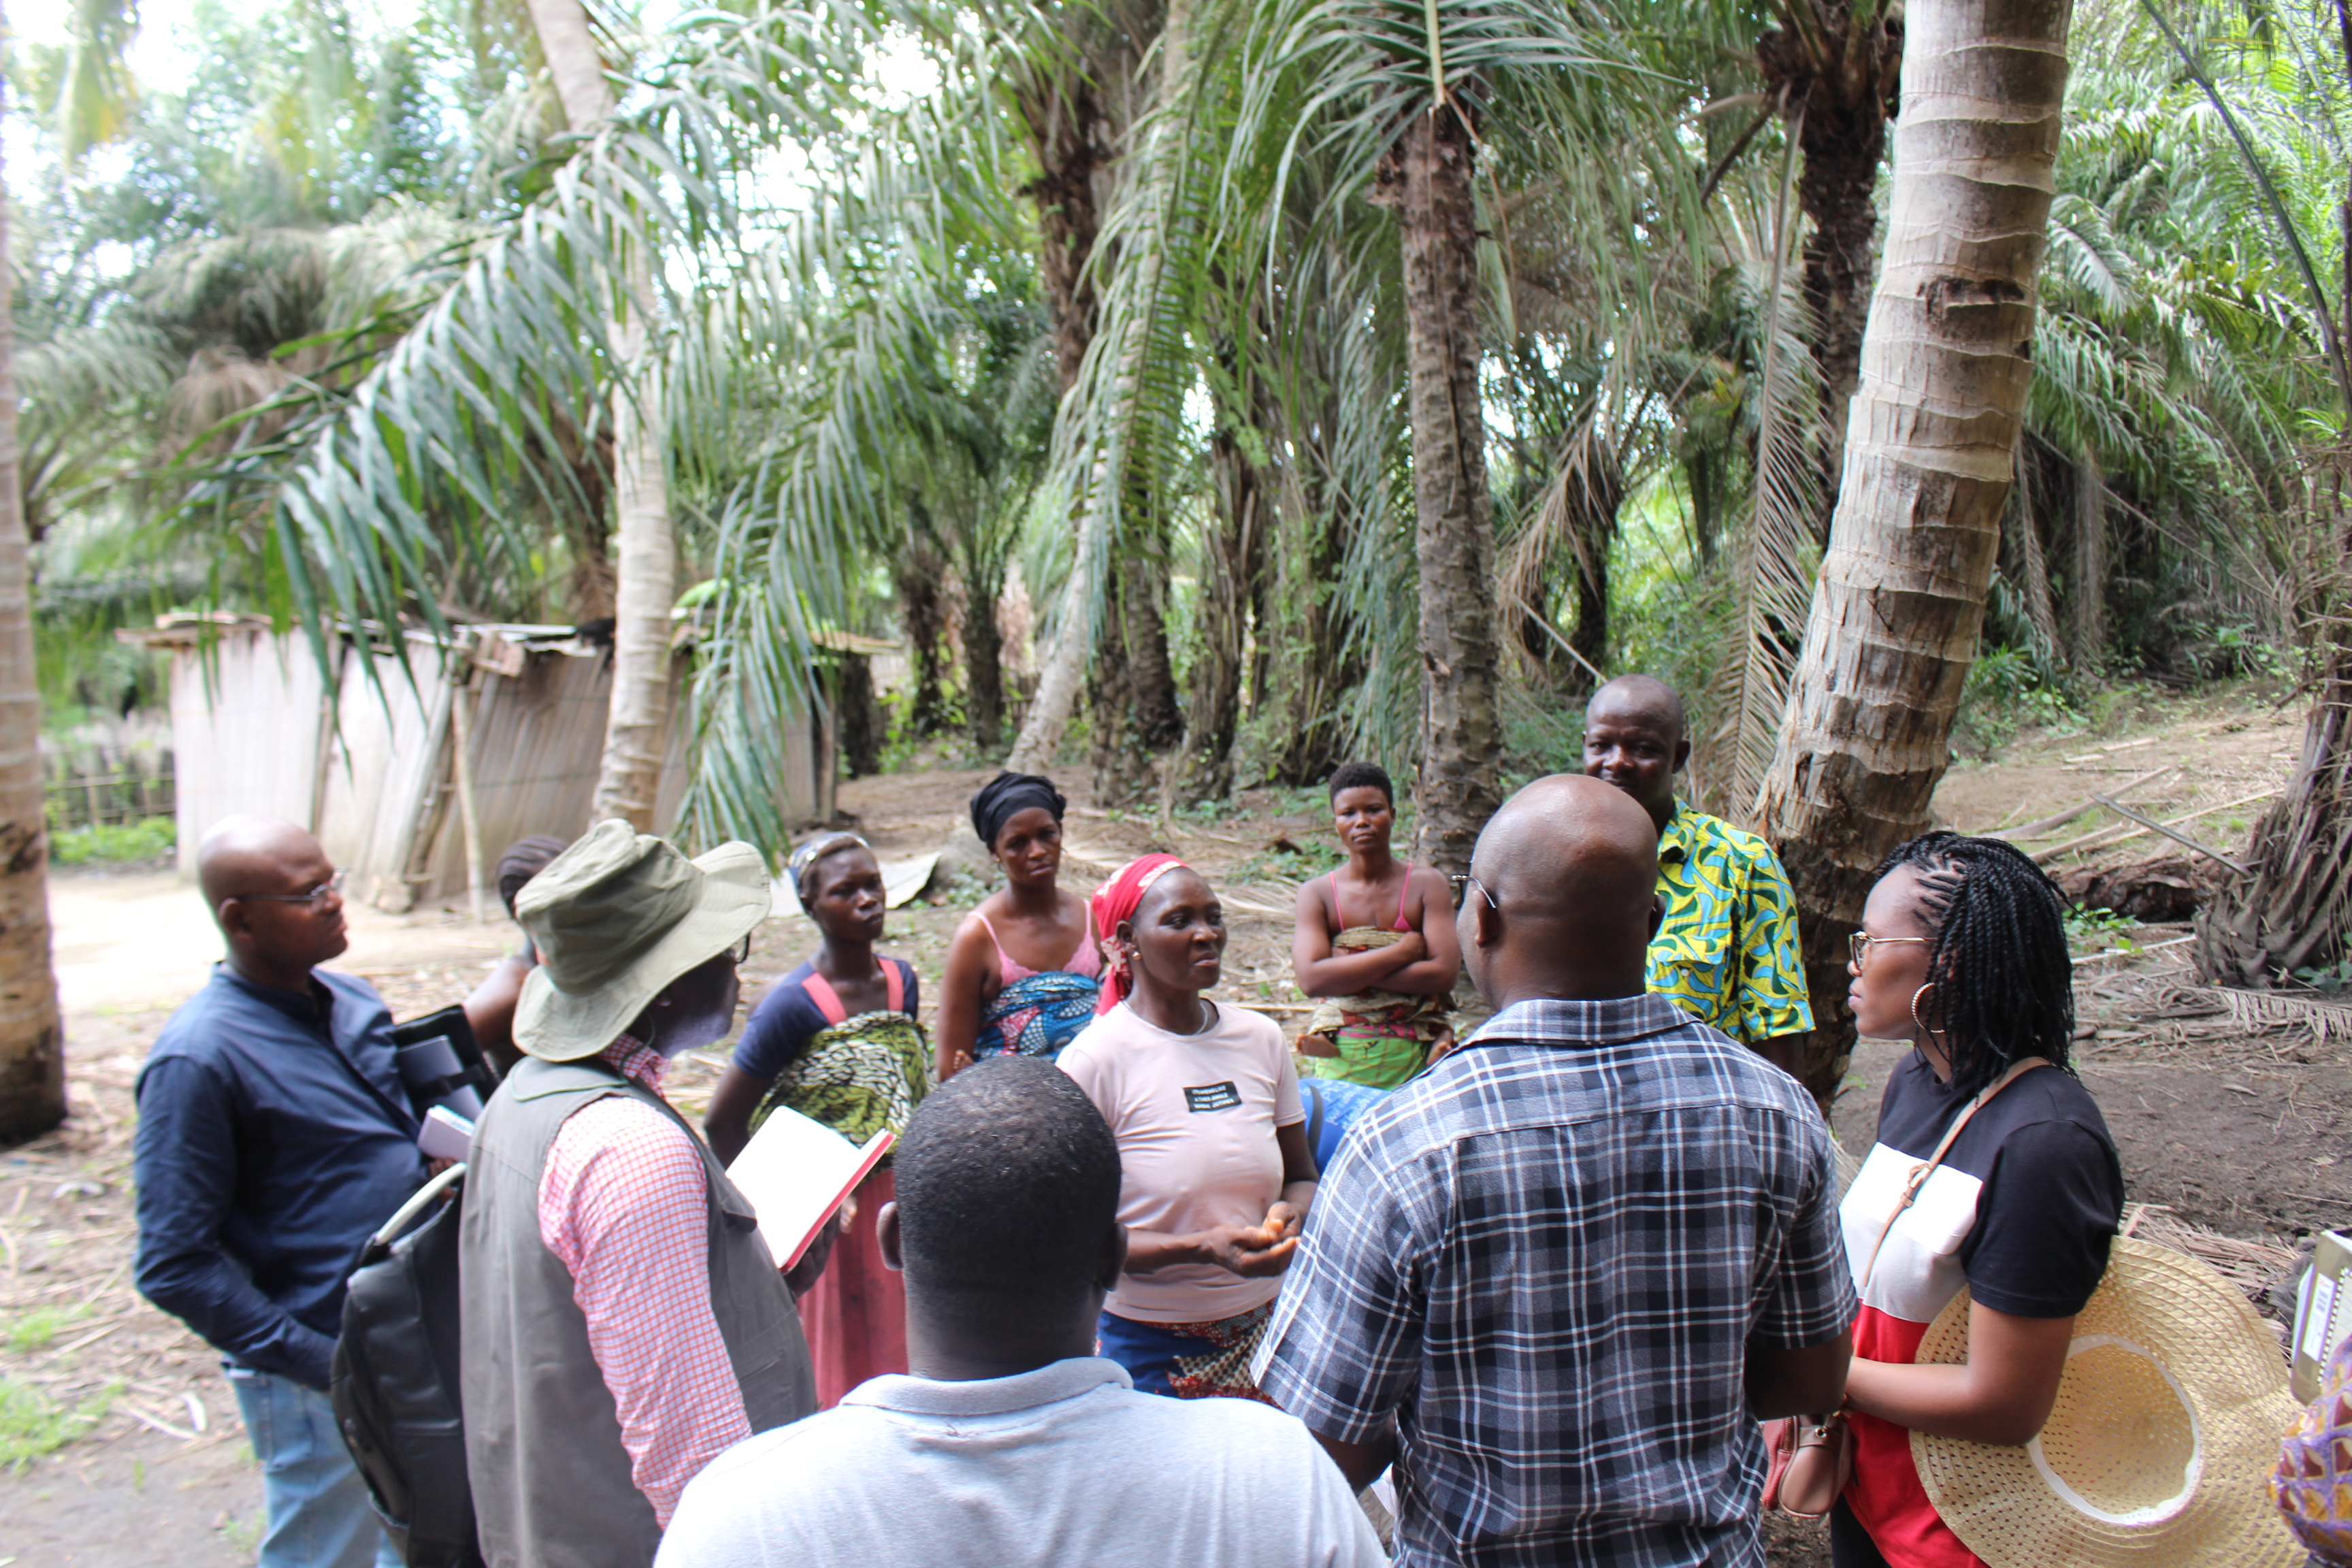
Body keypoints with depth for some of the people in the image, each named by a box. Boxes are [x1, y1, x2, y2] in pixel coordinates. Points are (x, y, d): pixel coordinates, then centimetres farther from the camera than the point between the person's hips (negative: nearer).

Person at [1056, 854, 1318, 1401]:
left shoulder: (1260, 1038, 2)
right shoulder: (1094, 1059, -13)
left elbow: (1302, 1178, 12)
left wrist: (1291, 1214, -12)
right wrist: (1200, 1248, -25)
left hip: (1265, 1330, 4)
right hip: (1151, 1346, -4)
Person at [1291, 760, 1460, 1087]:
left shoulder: (1427, 884, 1)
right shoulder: (1317, 894, 1)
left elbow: (1445, 972, -10)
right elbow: (1311, 979, -13)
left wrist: (1348, 971, -11)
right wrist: (1404, 950, -13)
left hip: (1415, 1057, 0)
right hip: (1338, 1059, 0)